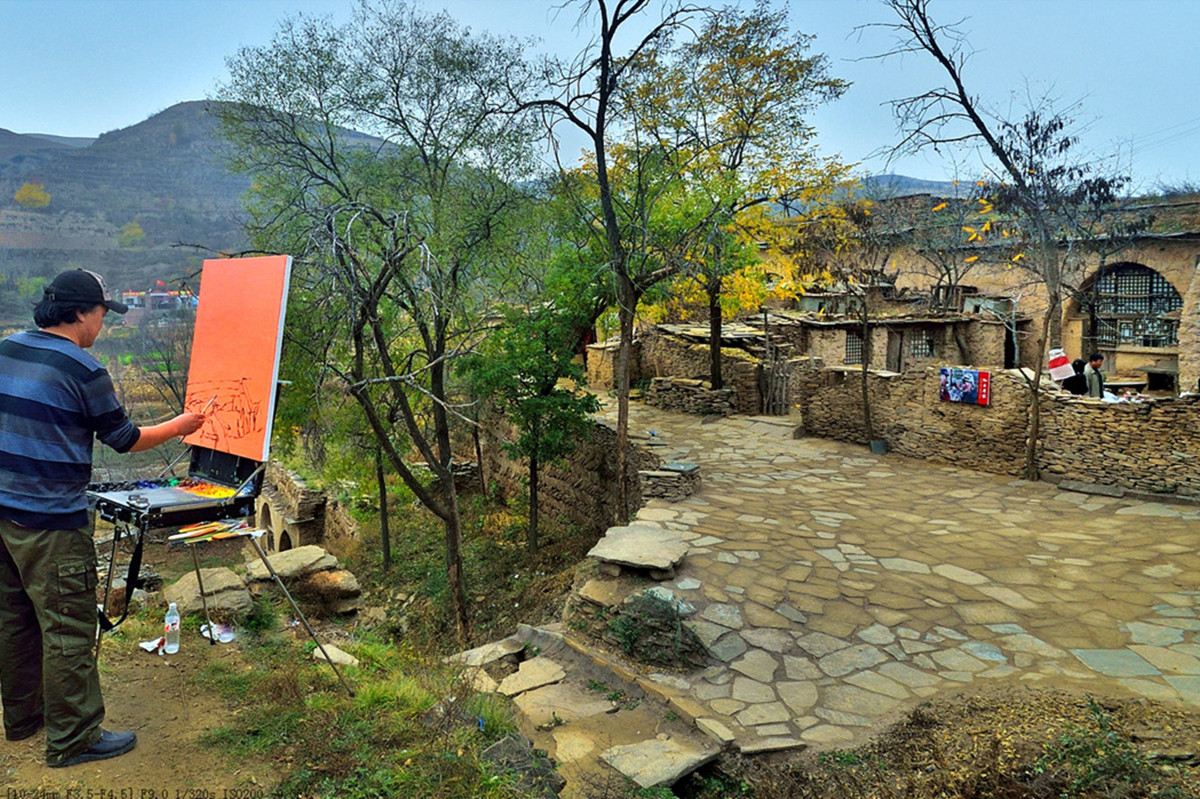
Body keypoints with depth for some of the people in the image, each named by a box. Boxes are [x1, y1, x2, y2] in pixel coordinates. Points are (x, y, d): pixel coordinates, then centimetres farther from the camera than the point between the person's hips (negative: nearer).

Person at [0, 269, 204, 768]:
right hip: (51, 522, -8)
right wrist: (180, 426, 5)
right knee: (68, 629, 2)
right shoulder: (82, 370, -16)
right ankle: (73, 739, 12)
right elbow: (124, 439, -8)